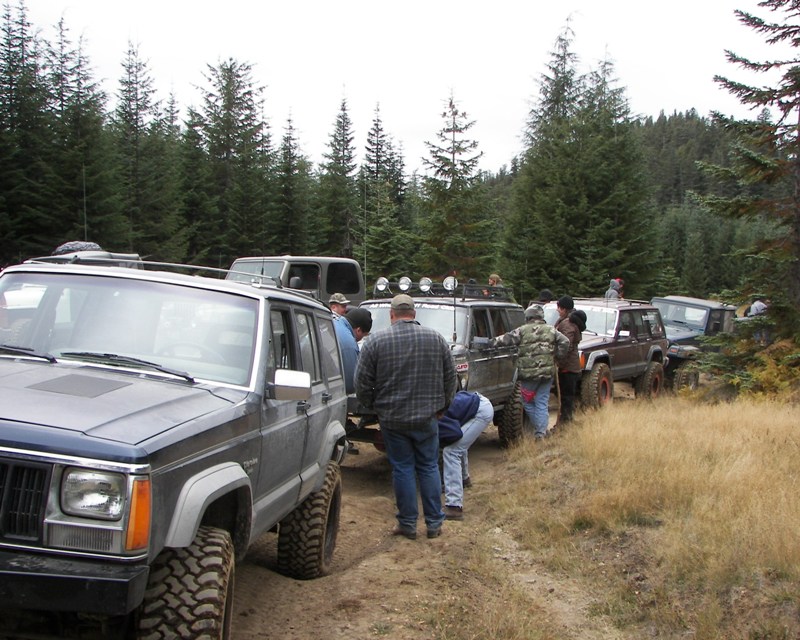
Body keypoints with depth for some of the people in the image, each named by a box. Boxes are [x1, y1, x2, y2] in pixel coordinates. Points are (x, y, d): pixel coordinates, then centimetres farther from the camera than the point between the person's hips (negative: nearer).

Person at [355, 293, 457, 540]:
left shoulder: (376, 341, -7)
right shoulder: (436, 338, 1)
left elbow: (363, 383, -4)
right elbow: (451, 378, 6)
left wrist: (373, 405, 12)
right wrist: (441, 407, 18)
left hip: (392, 418, -2)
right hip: (427, 417, 2)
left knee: (403, 469, 8)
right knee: (429, 468, 12)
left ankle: (408, 524, 13)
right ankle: (434, 523, 16)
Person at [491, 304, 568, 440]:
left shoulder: (522, 330, -3)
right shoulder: (551, 330, 6)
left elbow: (505, 339, -7)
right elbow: (565, 342, -3)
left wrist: (492, 342, 5)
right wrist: (557, 357, 6)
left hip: (528, 373, -3)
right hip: (547, 372, 3)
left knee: (528, 402, 12)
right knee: (542, 403, 9)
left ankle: (539, 430, 16)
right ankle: (541, 432, 5)